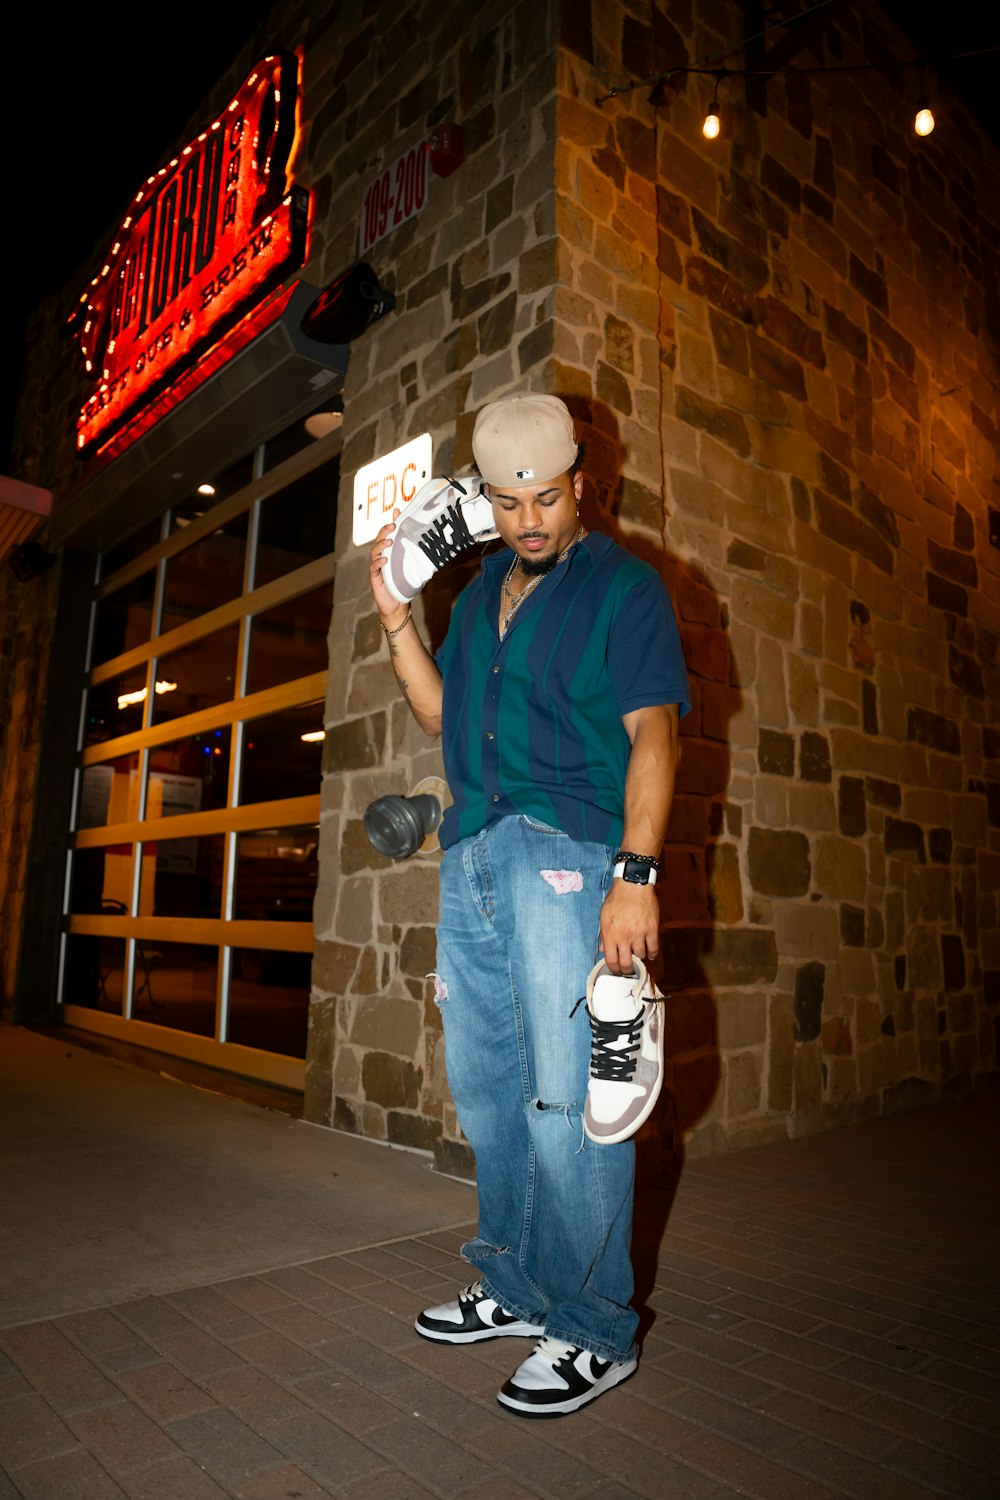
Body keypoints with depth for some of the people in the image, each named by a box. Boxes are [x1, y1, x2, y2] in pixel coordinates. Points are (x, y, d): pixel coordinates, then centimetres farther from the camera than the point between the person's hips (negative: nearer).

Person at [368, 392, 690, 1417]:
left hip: (567, 855, -7)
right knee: (484, 1088, 12)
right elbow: (440, 717, 18)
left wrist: (637, 873, -19)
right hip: (471, 857, 7)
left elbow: (653, 734, -8)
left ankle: (593, 1330, 12)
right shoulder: (479, 593, 19)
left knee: (565, 1102, -6)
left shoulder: (623, 586, 1)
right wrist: (396, 619, 7)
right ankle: (517, 1288, 29)